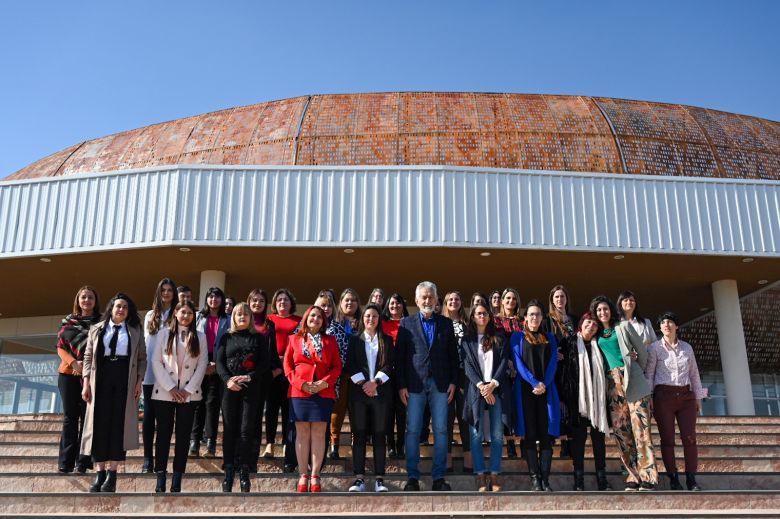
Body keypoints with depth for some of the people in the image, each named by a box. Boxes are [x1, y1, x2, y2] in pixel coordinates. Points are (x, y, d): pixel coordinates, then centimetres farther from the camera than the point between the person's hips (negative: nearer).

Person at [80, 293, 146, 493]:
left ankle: (112, 473, 5)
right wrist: (86, 383, -1)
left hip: (125, 381, -1)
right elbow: (88, 357, 7)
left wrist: (139, 382, -3)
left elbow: (142, 358, 7)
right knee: (100, 424, 1)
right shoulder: (96, 329, 10)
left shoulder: (135, 331, 8)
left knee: (119, 424, -2)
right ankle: (100, 472, 10)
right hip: (101, 380, 1)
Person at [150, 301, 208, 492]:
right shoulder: (163, 334, 6)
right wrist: (170, 388, -9)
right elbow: (156, 362, -1)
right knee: (164, 434, 1)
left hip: (189, 394, 1)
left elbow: (202, 365, 4)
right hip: (164, 393, -1)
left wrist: (188, 389, -6)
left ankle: (177, 480, 7)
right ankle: (160, 479, 7)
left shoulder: (200, 337, 9)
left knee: (183, 436, 2)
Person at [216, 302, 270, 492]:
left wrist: (249, 377, -13)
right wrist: (228, 380, -13)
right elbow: (219, 362, 4)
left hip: (251, 388, -1)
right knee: (229, 430, 1)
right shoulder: (226, 338, 13)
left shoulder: (259, 338, 10)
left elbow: (265, 363, 2)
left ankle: (244, 471, 2)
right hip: (230, 388, 1)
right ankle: (228, 470, 6)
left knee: (246, 430, -4)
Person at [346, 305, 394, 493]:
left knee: (379, 434, 1)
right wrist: (363, 383, -10)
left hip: (380, 391, 0)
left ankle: (379, 478, 3)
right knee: (359, 434, 0)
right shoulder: (355, 340, 10)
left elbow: (389, 365, 2)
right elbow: (350, 365, 2)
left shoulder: (387, 340, 11)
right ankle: (359, 478, 3)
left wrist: (375, 382, -11)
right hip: (358, 392, 0)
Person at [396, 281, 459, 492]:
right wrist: (401, 385, -3)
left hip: (440, 384, 1)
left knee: (441, 431, 2)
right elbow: (400, 356, 3)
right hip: (414, 384, -1)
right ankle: (413, 477, 9)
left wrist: (453, 382, 2)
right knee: (412, 431, 0)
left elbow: (453, 355, 10)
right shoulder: (406, 323, 6)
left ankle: (439, 478, 10)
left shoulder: (446, 323, 10)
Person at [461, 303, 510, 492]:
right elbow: (468, 365, 1)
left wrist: (493, 384, -9)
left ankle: (495, 473, 4)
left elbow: (504, 362, 4)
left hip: (496, 389, 1)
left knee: (497, 434, -2)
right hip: (476, 389, -1)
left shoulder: (499, 339, 14)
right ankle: (480, 474, 1)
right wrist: (481, 386, -11)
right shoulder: (467, 340, 10)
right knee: (476, 433, -5)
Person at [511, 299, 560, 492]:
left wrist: (544, 384, -11)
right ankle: (534, 478, -1)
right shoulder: (517, 336, 9)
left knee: (547, 434, -3)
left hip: (546, 389, 2)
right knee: (530, 434, -4)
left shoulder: (550, 338, 17)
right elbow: (518, 362, -2)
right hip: (526, 389, -2)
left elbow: (553, 362, 6)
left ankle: (545, 479, -1)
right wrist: (534, 382, -15)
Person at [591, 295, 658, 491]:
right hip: (612, 383, 4)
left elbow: (642, 350, 10)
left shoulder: (623, 326, 8)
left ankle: (647, 478, -9)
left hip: (632, 381, -3)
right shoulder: (597, 334, 16)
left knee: (640, 427, -10)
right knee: (620, 430, -1)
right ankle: (633, 477, 4)